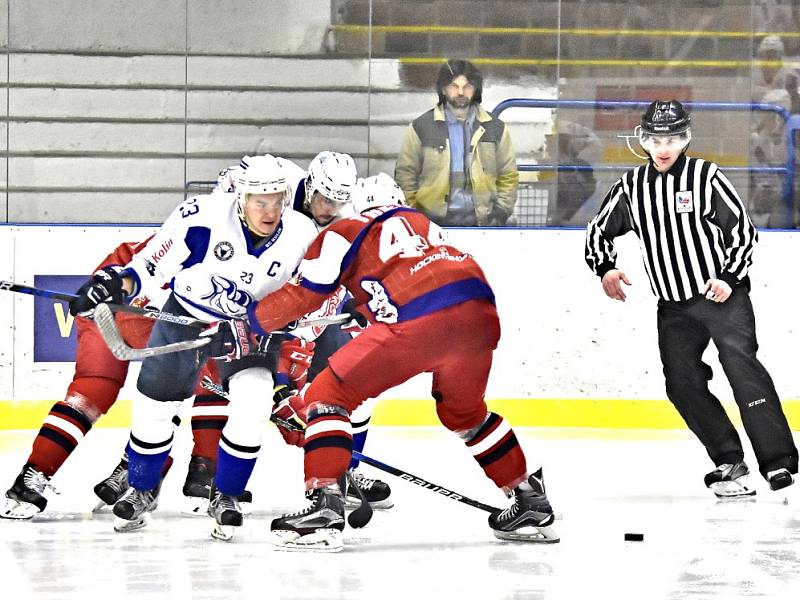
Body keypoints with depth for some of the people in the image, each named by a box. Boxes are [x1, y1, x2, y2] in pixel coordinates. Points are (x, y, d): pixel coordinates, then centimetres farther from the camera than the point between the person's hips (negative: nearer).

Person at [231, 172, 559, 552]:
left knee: (329, 395, 5)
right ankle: (532, 505, 34)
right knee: (463, 412, 32)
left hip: (419, 318, -6)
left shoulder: (343, 232, 17)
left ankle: (324, 507, -10)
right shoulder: (421, 221, 35)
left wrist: (253, 319, 30)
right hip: (481, 312, 6)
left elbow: (302, 296, 12)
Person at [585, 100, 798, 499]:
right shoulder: (631, 188, 7)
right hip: (674, 305, 5)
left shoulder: (706, 177, -5)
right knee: (682, 384, -5)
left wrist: (730, 279, -16)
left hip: (722, 293, -5)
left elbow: (743, 230, -5)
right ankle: (730, 464, 4)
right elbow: (599, 231, 18)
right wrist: (604, 268, 0)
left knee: (741, 366, -19)